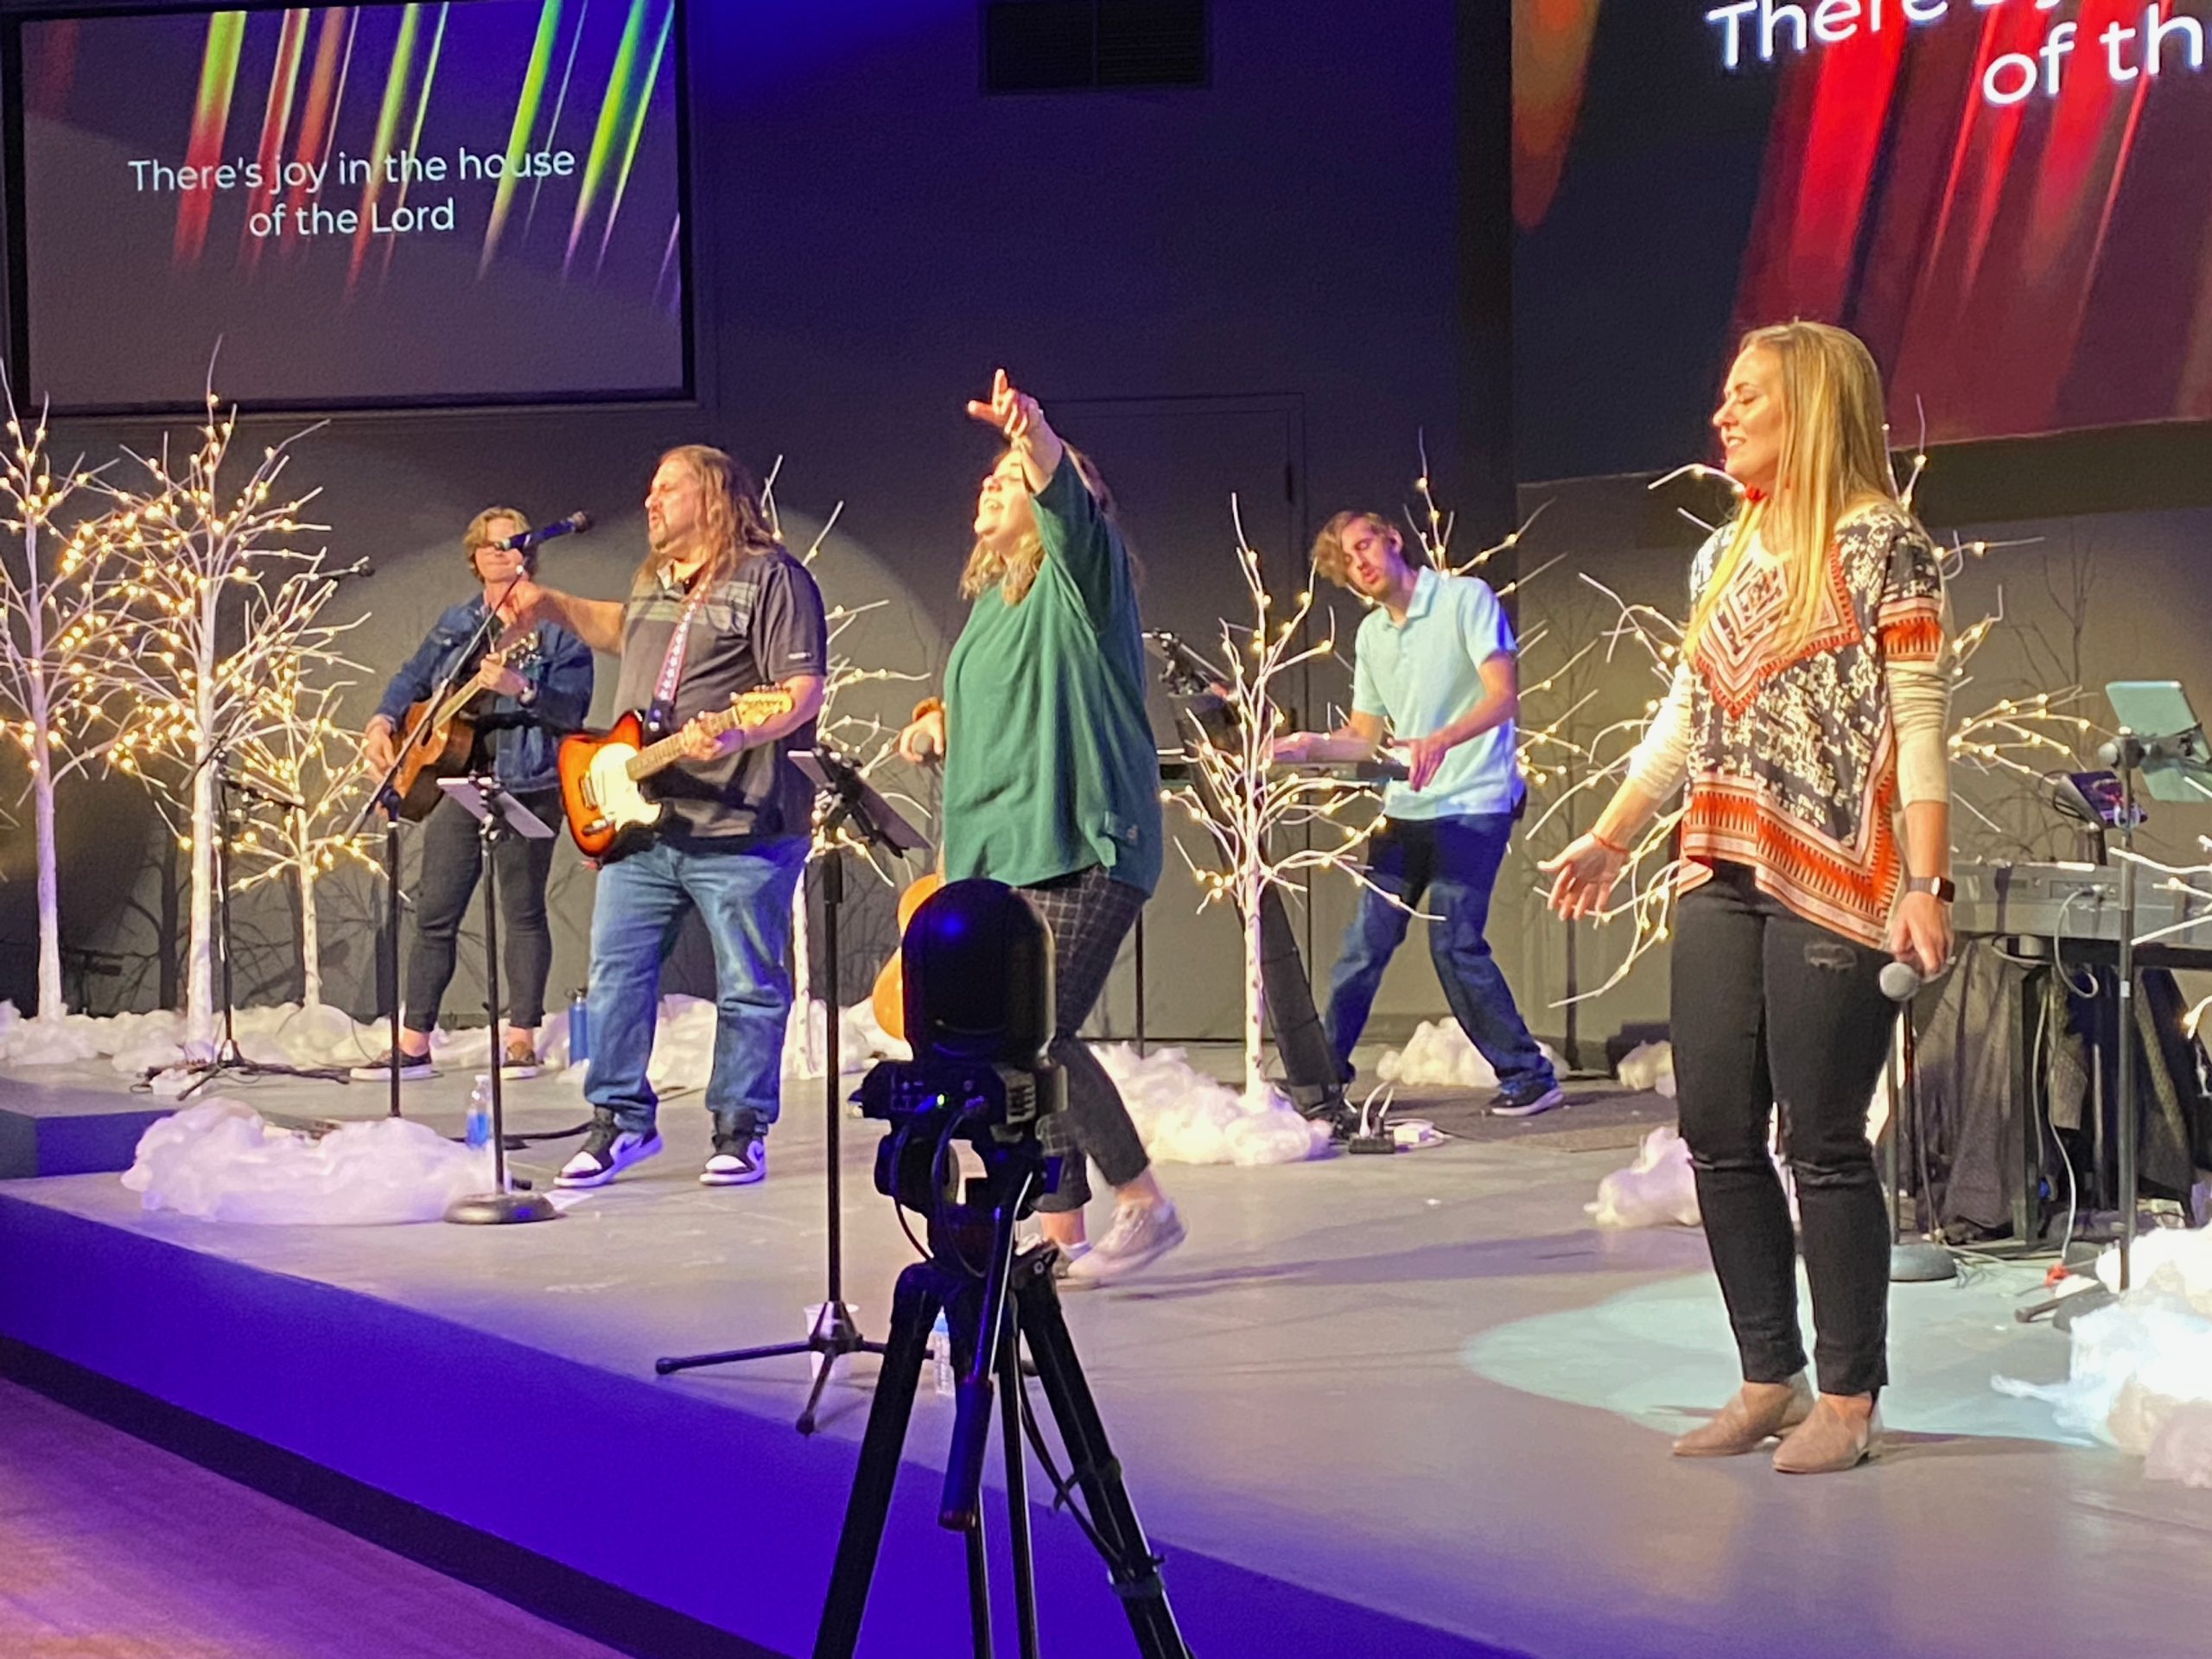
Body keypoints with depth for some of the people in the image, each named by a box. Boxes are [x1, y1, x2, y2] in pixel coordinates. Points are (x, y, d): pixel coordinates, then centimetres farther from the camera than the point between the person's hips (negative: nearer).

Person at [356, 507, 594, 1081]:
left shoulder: (556, 625, -1)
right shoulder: (456, 623, 15)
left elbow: (573, 708, -10)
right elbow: (412, 679, 22)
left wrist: (519, 688, -26)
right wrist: (383, 721, 4)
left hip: (527, 785, -5)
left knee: (523, 911, 0)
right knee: (434, 913, 4)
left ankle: (522, 1040, 6)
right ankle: (413, 1045, 7)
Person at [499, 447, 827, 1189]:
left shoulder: (771, 576, -7)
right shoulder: (653, 580, 18)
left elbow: (805, 688, -16)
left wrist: (738, 735, -30)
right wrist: (555, 607, 28)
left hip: (741, 827, -7)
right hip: (640, 826, 7)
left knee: (749, 988, 1)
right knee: (616, 972, 7)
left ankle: (741, 1130, 11)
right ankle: (622, 1119, 17)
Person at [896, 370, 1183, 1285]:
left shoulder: (1077, 574, -4)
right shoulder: (991, 595, 19)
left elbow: (1068, 500, -26)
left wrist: (1033, 435, -45)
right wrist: (939, 720, 12)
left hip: (1080, 848, -9)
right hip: (997, 856, 9)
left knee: (1038, 1034, -17)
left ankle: (1145, 1204, -4)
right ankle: (1061, 1235, 14)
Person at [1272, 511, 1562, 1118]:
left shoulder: (1466, 598, -6)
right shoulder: (1370, 634, 14)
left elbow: (1504, 696, -16)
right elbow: (1364, 737, 16)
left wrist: (1442, 740, -32)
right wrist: (1309, 745, -4)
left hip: (1473, 804, -6)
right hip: (1404, 809, 6)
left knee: (1455, 943, -12)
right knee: (1366, 942, 4)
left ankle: (1528, 1074, 0)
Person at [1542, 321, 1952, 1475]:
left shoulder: (1882, 544, -4)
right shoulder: (1723, 554, 16)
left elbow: (1920, 727, -9)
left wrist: (1926, 884, -16)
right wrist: (1609, 839, 23)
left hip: (1832, 887, -7)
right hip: (1720, 881, 7)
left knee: (1824, 1143, -4)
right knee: (1719, 1136, 6)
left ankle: (1848, 1399, 7)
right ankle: (1770, 1379, 17)